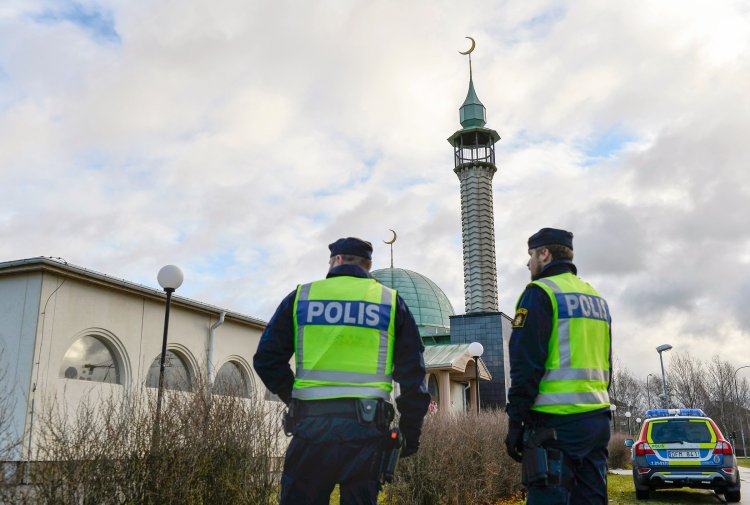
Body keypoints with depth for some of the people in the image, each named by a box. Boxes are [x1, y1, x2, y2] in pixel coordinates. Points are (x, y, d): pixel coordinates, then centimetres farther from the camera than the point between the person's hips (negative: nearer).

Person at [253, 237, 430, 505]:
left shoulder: (301, 296, 8)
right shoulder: (391, 301, 9)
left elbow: (267, 359, 8)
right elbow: (412, 373, 6)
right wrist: (410, 430, 13)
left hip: (311, 423, 0)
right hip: (366, 426, 1)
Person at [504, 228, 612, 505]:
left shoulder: (541, 292, -6)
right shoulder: (597, 299, 19)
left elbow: (526, 365, -13)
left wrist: (515, 421, -9)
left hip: (556, 421, -8)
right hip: (597, 420, 8)